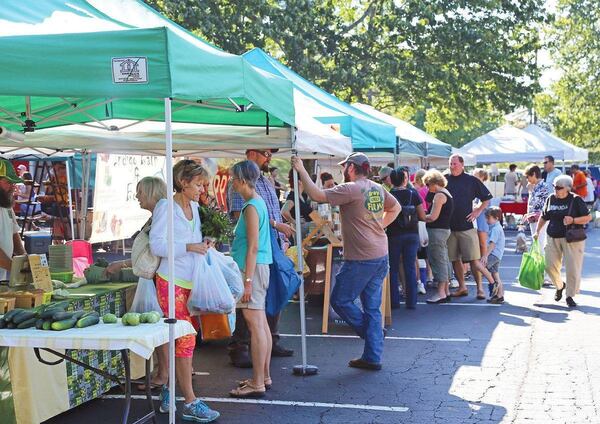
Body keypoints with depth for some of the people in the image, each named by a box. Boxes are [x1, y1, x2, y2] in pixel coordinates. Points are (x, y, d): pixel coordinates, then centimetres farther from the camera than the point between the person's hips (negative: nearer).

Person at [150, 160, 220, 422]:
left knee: (176, 339, 11)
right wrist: (188, 247, -19)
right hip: (172, 282, -7)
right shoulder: (165, 207, -9)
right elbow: (156, 244, -14)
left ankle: (168, 394, 22)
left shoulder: (194, 207, 13)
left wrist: (202, 246, 6)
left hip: (191, 281, 7)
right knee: (185, 339, -7)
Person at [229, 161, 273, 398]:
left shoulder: (251, 207, -15)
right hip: (259, 266, 10)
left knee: (255, 325, -7)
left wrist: (247, 280, -20)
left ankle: (257, 384, -4)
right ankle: (264, 377, 23)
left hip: (252, 267, -10)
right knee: (261, 323, 14)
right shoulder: (258, 202, 15)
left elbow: (253, 247, -19)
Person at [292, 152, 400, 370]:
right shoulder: (378, 189, 11)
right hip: (380, 256, 8)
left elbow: (318, 196, -20)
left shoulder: (351, 189, -14)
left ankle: (370, 332, 12)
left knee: (340, 300, 6)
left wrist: (302, 171, -11)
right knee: (372, 307, 10)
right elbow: (395, 208, 27)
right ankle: (372, 358, 13)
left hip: (360, 259, -8)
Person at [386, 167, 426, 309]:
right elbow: (422, 216, -2)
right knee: (410, 268, 6)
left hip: (394, 235, -2)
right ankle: (411, 301, 7)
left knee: (393, 269, 8)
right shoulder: (413, 194, -2)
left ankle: (394, 301, 8)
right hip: (412, 234, 2)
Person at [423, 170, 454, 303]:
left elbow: (433, 216, -20)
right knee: (444, 261, 13)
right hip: (445, 229, 10)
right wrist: (425, 216, 10)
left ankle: (441, 293, -3)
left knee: (438, 260, -6)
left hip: (437, 231, -10)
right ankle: (446, 291, 19)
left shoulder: (439, 195, -15)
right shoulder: (446, 193, 16)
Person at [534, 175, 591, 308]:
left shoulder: (576, 200, -6)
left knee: (572, 268, -3)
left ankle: (570, 296, 12)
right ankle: (559, 286, 32)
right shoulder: (551, 199, 6)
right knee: (550, 265, 2)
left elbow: (588, 217, -5)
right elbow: (543, 217, 19)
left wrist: (573, 220, -20)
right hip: (553, 238, 4)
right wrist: (537, 231, 14)